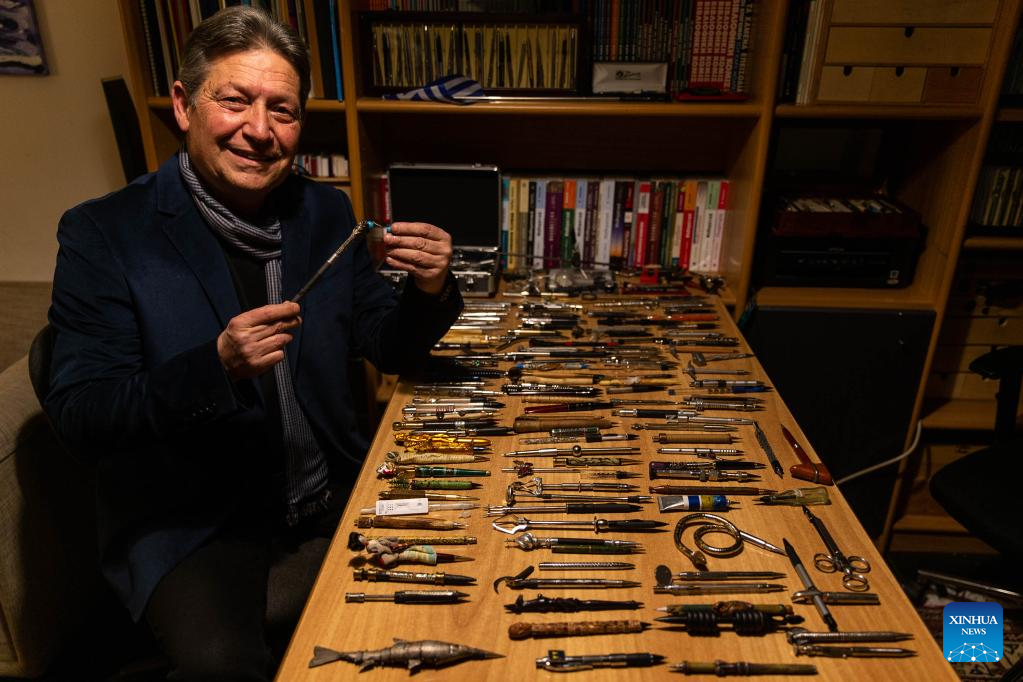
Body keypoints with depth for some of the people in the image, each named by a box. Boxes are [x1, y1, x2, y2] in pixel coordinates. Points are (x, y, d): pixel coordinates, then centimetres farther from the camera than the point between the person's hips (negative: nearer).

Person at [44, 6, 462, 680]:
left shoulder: (326, 212, 4)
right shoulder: (103, 233, -7)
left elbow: (390, 350, 7)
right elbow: (79, 417, -11)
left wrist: (429, 292, -15)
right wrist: (216, 366, -28)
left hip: (340, 497, 5)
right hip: (192, 523, -4)